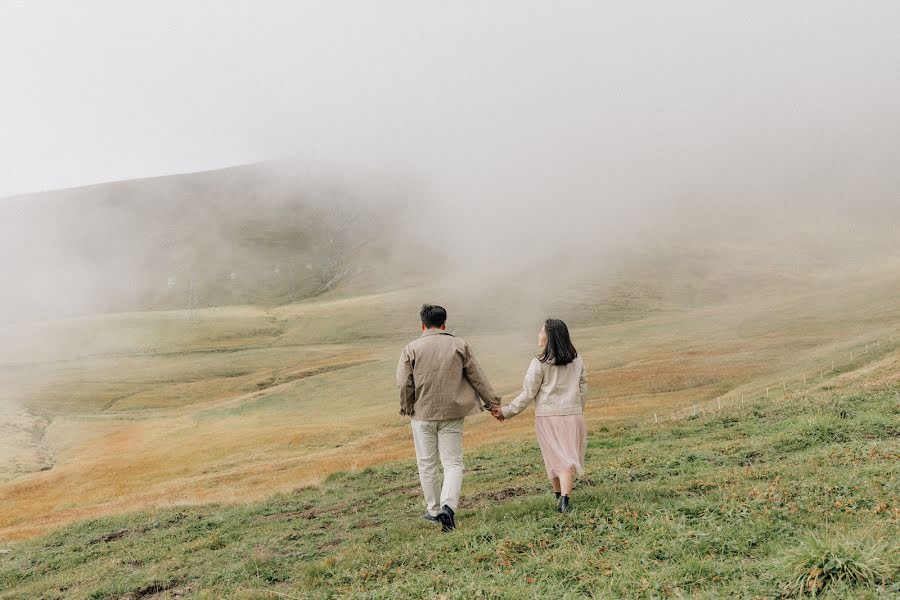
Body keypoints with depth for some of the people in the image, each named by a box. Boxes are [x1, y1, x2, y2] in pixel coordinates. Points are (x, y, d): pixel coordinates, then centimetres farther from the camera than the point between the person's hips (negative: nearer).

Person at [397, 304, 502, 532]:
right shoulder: (459, 346, 2)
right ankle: (448, 506, -14)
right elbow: (478, 378, 4)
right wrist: (493, 402, 12)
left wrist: (407, 408, 9)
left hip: (422, 413, -1)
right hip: (452, 414, 1)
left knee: (427, 464, 12)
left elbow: (404, 384, -7)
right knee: (453, 463, 5)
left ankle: (434, 510, 21)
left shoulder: (412, 348, -3)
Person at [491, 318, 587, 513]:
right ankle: (564, 498, -12)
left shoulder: (540, 363, -11)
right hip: (572, 414, 2)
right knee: (568, 456, 3)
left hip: (547, 416, -2)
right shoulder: (577, 360, 3)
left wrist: (507, 412, -1)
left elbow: (528, 394, -10)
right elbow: (583, 387, 10)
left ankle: (559, 495, 27)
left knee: (554, 456, 13)